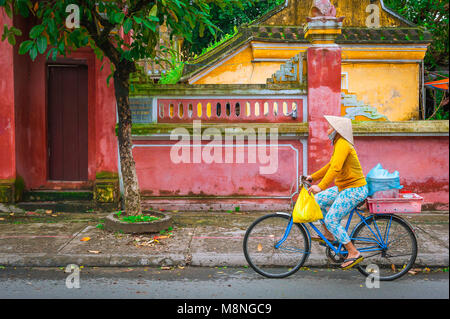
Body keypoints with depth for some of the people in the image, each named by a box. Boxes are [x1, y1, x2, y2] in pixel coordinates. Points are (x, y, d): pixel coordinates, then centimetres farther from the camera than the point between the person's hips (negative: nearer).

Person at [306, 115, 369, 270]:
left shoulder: (343, 144, -19)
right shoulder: (339, 144, 13)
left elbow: (336, 168, -31)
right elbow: (331, 165, 23)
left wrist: (320, 186, -36)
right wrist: (313, 177, 20)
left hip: (354, 190, -10)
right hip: (345, 188, 10)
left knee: (331, 220, -11)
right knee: (318, 199, 11)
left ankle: (354, 253, -3)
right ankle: (328, 235, 20)